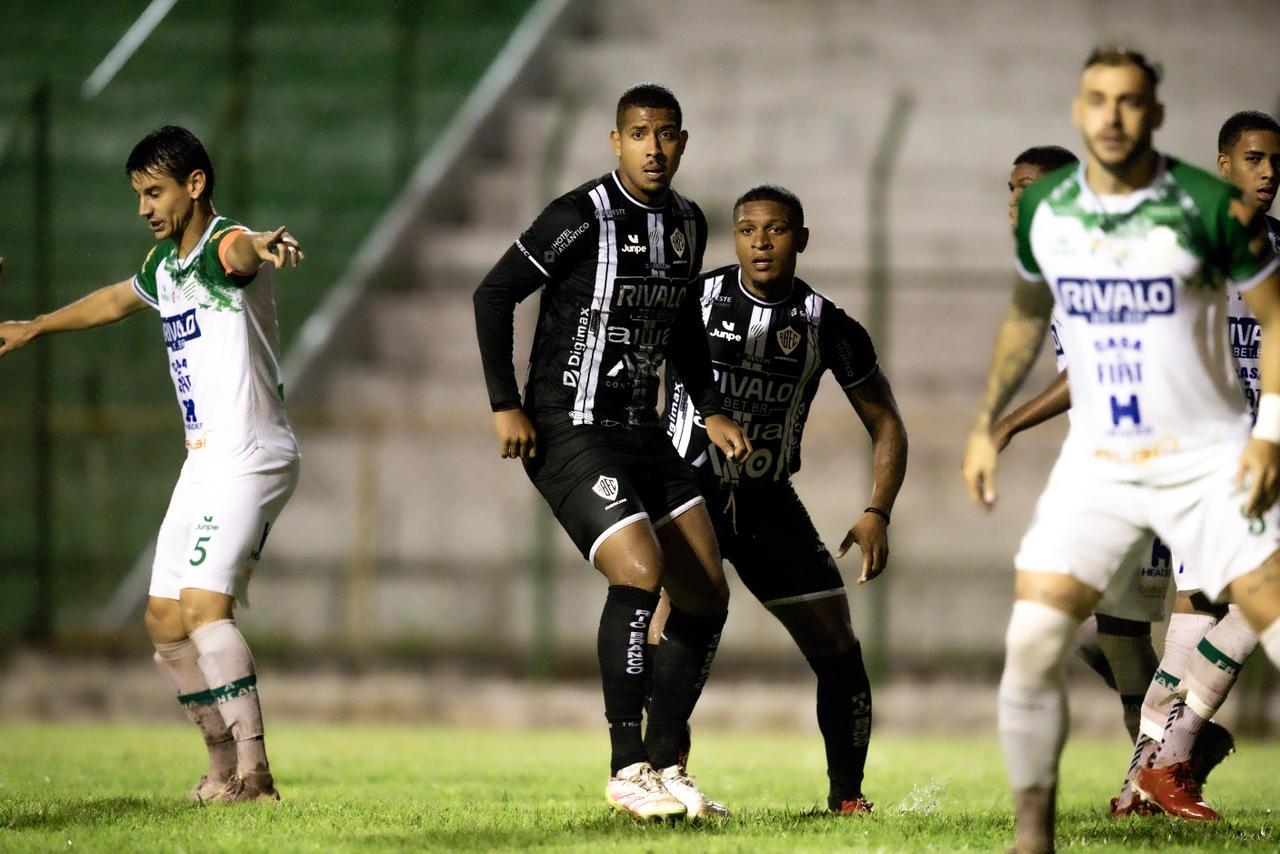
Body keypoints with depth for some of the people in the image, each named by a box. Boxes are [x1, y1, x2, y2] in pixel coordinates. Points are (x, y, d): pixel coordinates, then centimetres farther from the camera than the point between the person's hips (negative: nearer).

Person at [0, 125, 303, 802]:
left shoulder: (225, 247, -15)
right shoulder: (163, 263, 13)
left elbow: (240, 253, -42)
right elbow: (115, 301, 35)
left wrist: (262, 244, -67)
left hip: (251, 459, -9)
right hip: (204, 462, 9)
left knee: (203, 603, -24)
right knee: (165, 621, 10)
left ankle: (254, 773, -26)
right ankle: (224, 764, 21)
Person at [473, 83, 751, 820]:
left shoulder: (689, 224, 9)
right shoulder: (582, 218, -14)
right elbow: (494, 294, -10)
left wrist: (713, 411, 18)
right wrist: (506, 405, -14)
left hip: (642, 432, 8)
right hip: (569, 434, -8)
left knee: (706, 593, 3)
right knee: (640, 573, -23)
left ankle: (666, 763, 13)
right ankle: (627, 768, -16)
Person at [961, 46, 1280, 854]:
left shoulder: (1213, 207, -12)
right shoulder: (1043, 209, 1)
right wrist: (987, 424, 16)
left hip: (1208, 457, -3)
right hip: (1095, 463, 3)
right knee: (1031, 645, -9)